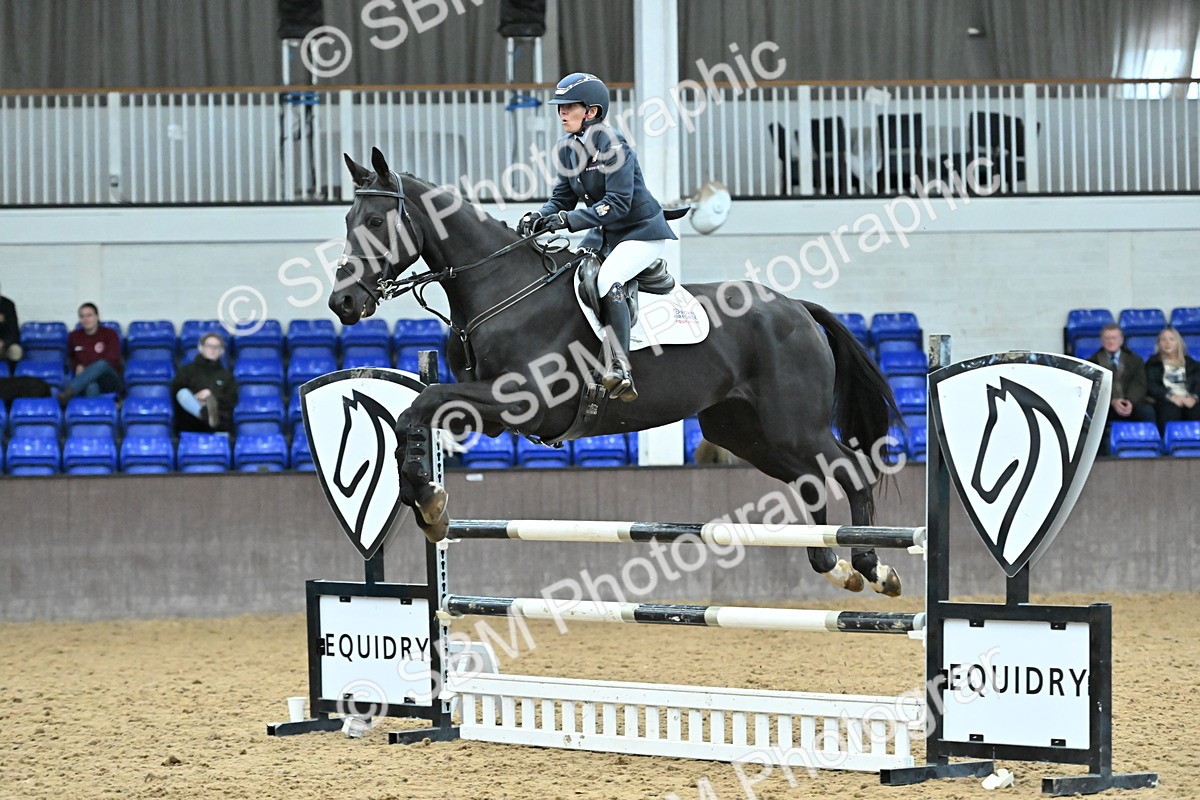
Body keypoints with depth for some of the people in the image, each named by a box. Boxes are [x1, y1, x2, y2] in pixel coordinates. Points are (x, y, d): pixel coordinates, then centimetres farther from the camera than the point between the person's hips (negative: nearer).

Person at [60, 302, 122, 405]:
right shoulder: (74, 336, 11)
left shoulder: (109, 334, 5)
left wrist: (87, 370, -11)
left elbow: (112, 361, -2)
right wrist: (77, 367, 4)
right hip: (85, 383, 1)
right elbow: (70, 358, 29)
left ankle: (68, 392, -56)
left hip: (109, 382, -1)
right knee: (92, 388, -40)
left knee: (102, 364, -40)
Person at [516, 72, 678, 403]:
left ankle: (620, 370, -38)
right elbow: (563, 197, 6)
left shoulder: (612, 146, -21)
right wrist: (540, 216, -16)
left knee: (607, 280, -32)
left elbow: (617, 204, -28)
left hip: (642, 232, -9)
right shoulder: (569, 148, 3)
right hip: (604, 234, 9)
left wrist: (568, 220, -35)